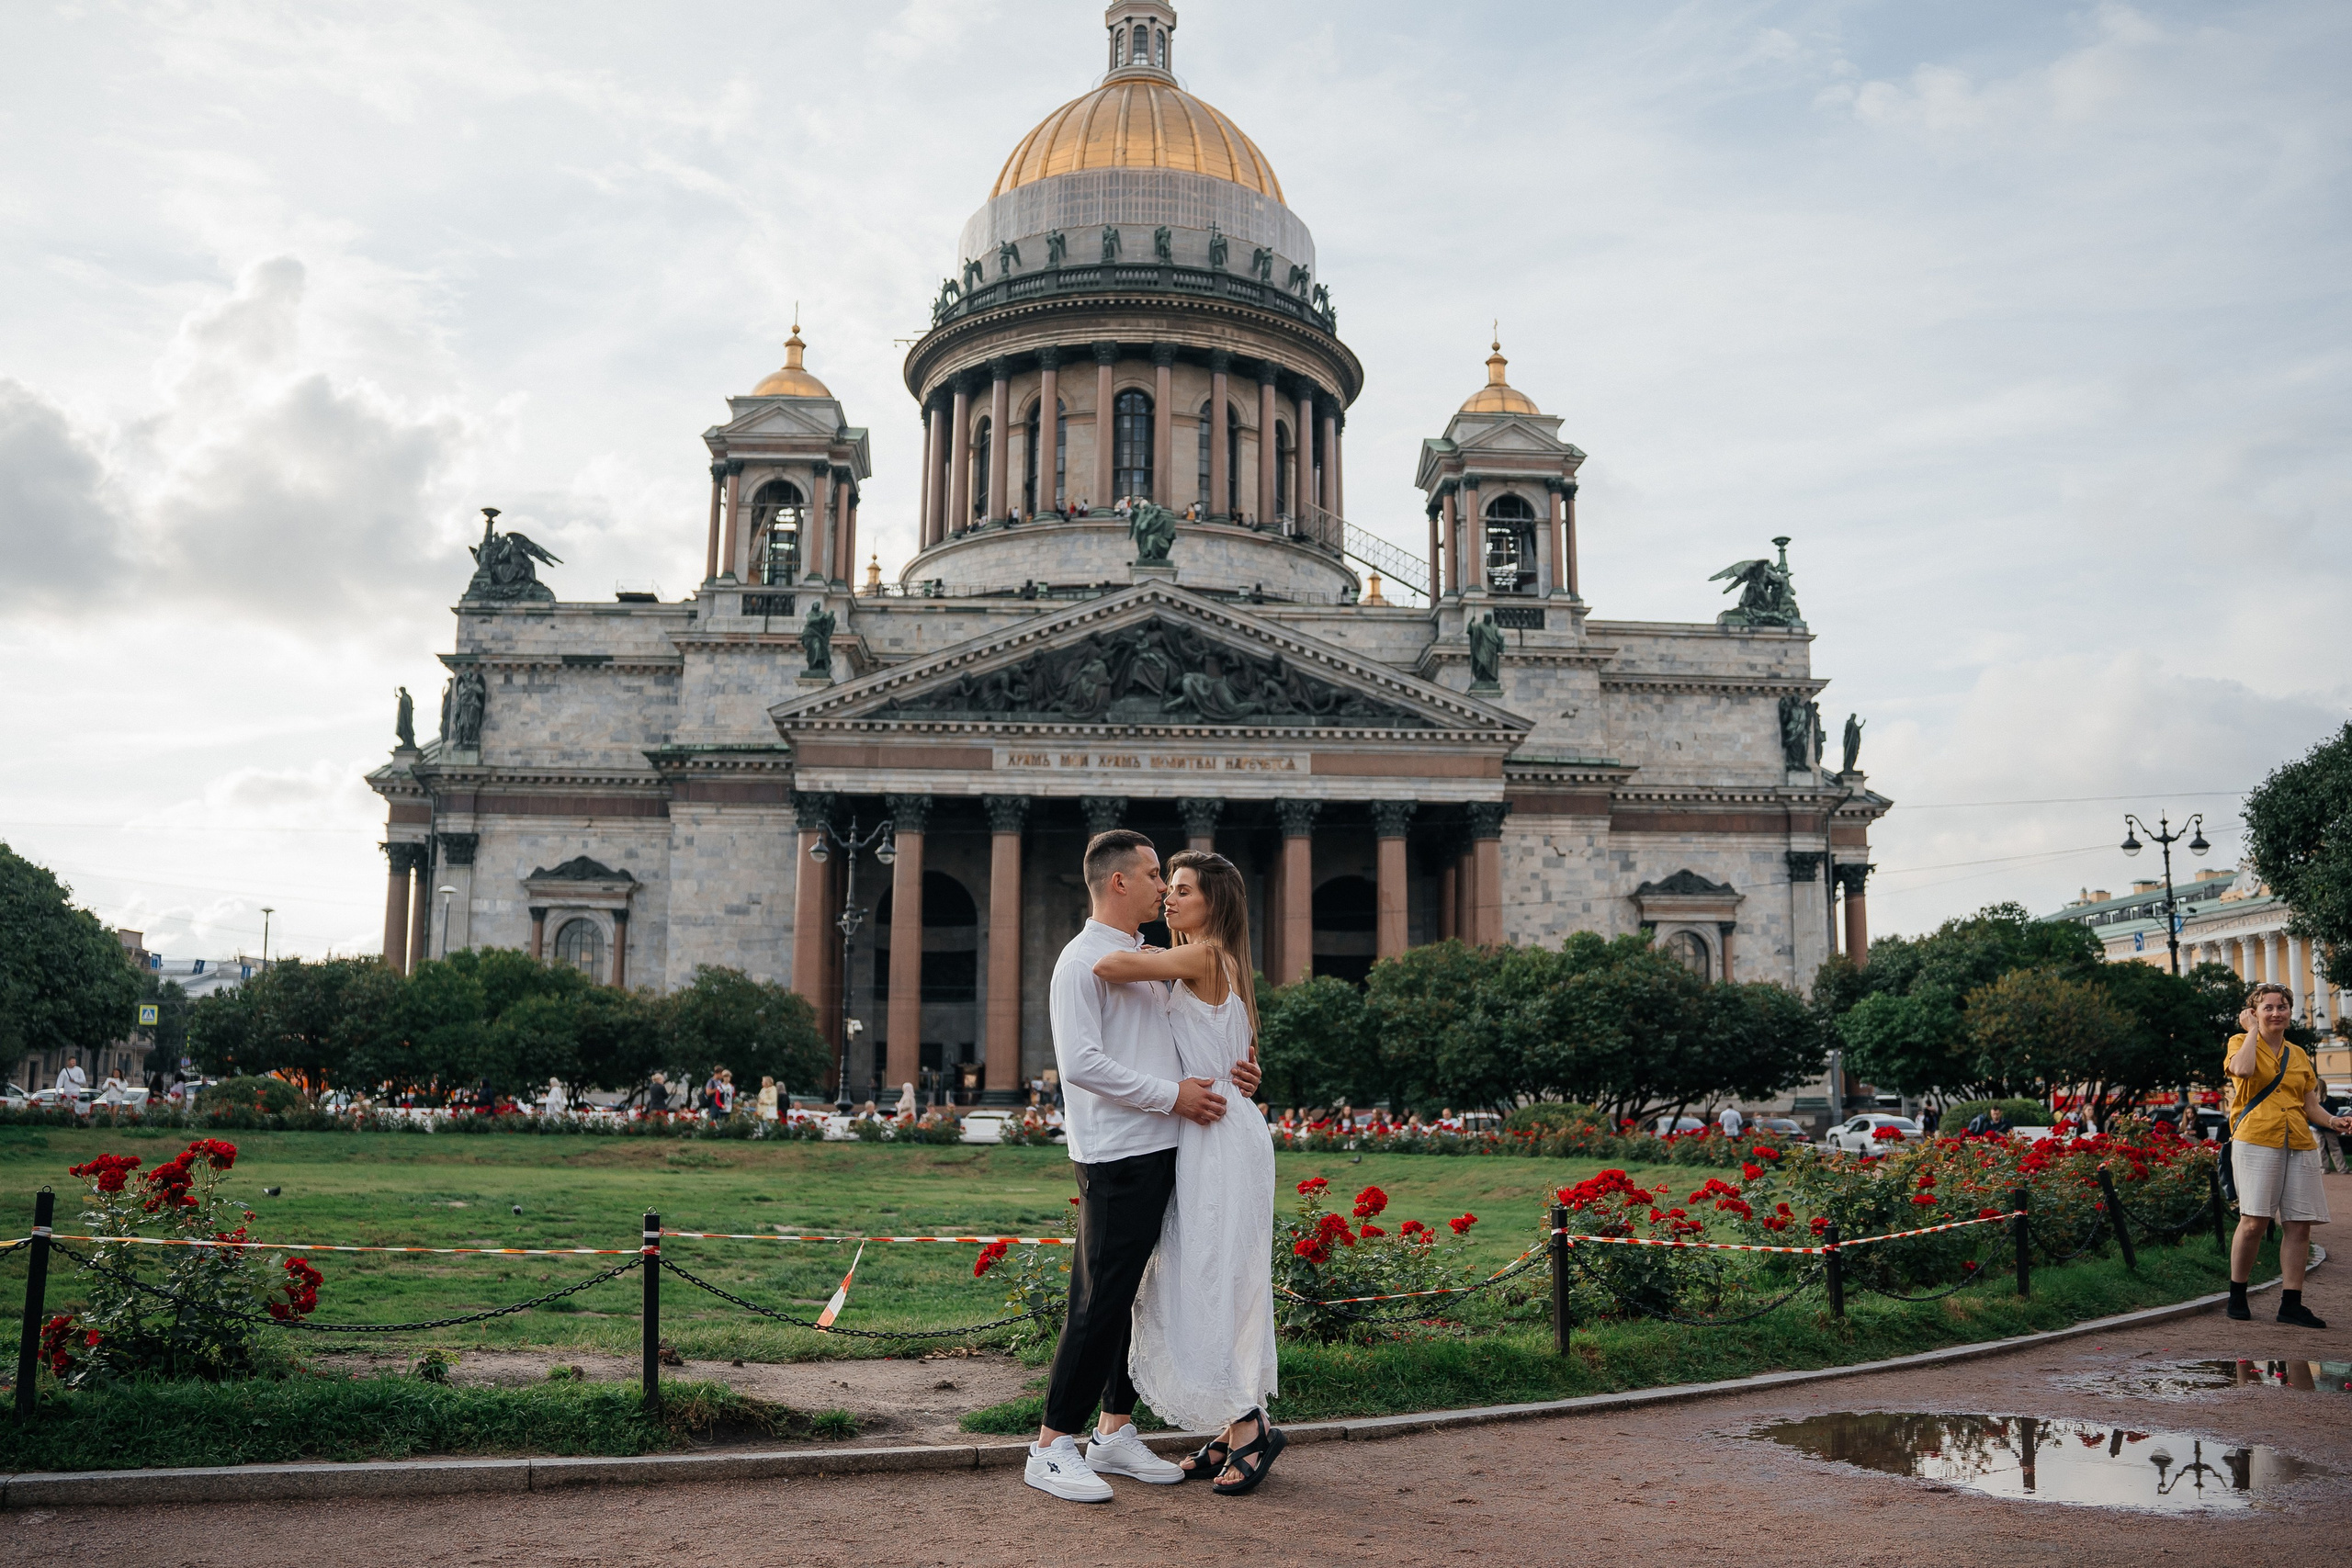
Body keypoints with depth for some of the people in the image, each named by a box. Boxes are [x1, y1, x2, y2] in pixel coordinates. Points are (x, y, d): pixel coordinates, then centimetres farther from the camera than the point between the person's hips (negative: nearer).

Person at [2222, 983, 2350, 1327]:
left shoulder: (2300, 1056, 19)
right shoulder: (2241, 1042, 5)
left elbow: (2311, 1105, 19)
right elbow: (2243, 1069, -19)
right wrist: (2252, 1030, -6)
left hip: (2299, 1144, 5)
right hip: (2256, 1140, -5)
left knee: (2299, 1223, -1)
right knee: (2255, 1220, -12)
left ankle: (2291, 1304, 5)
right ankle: (2237, 1296, 2)